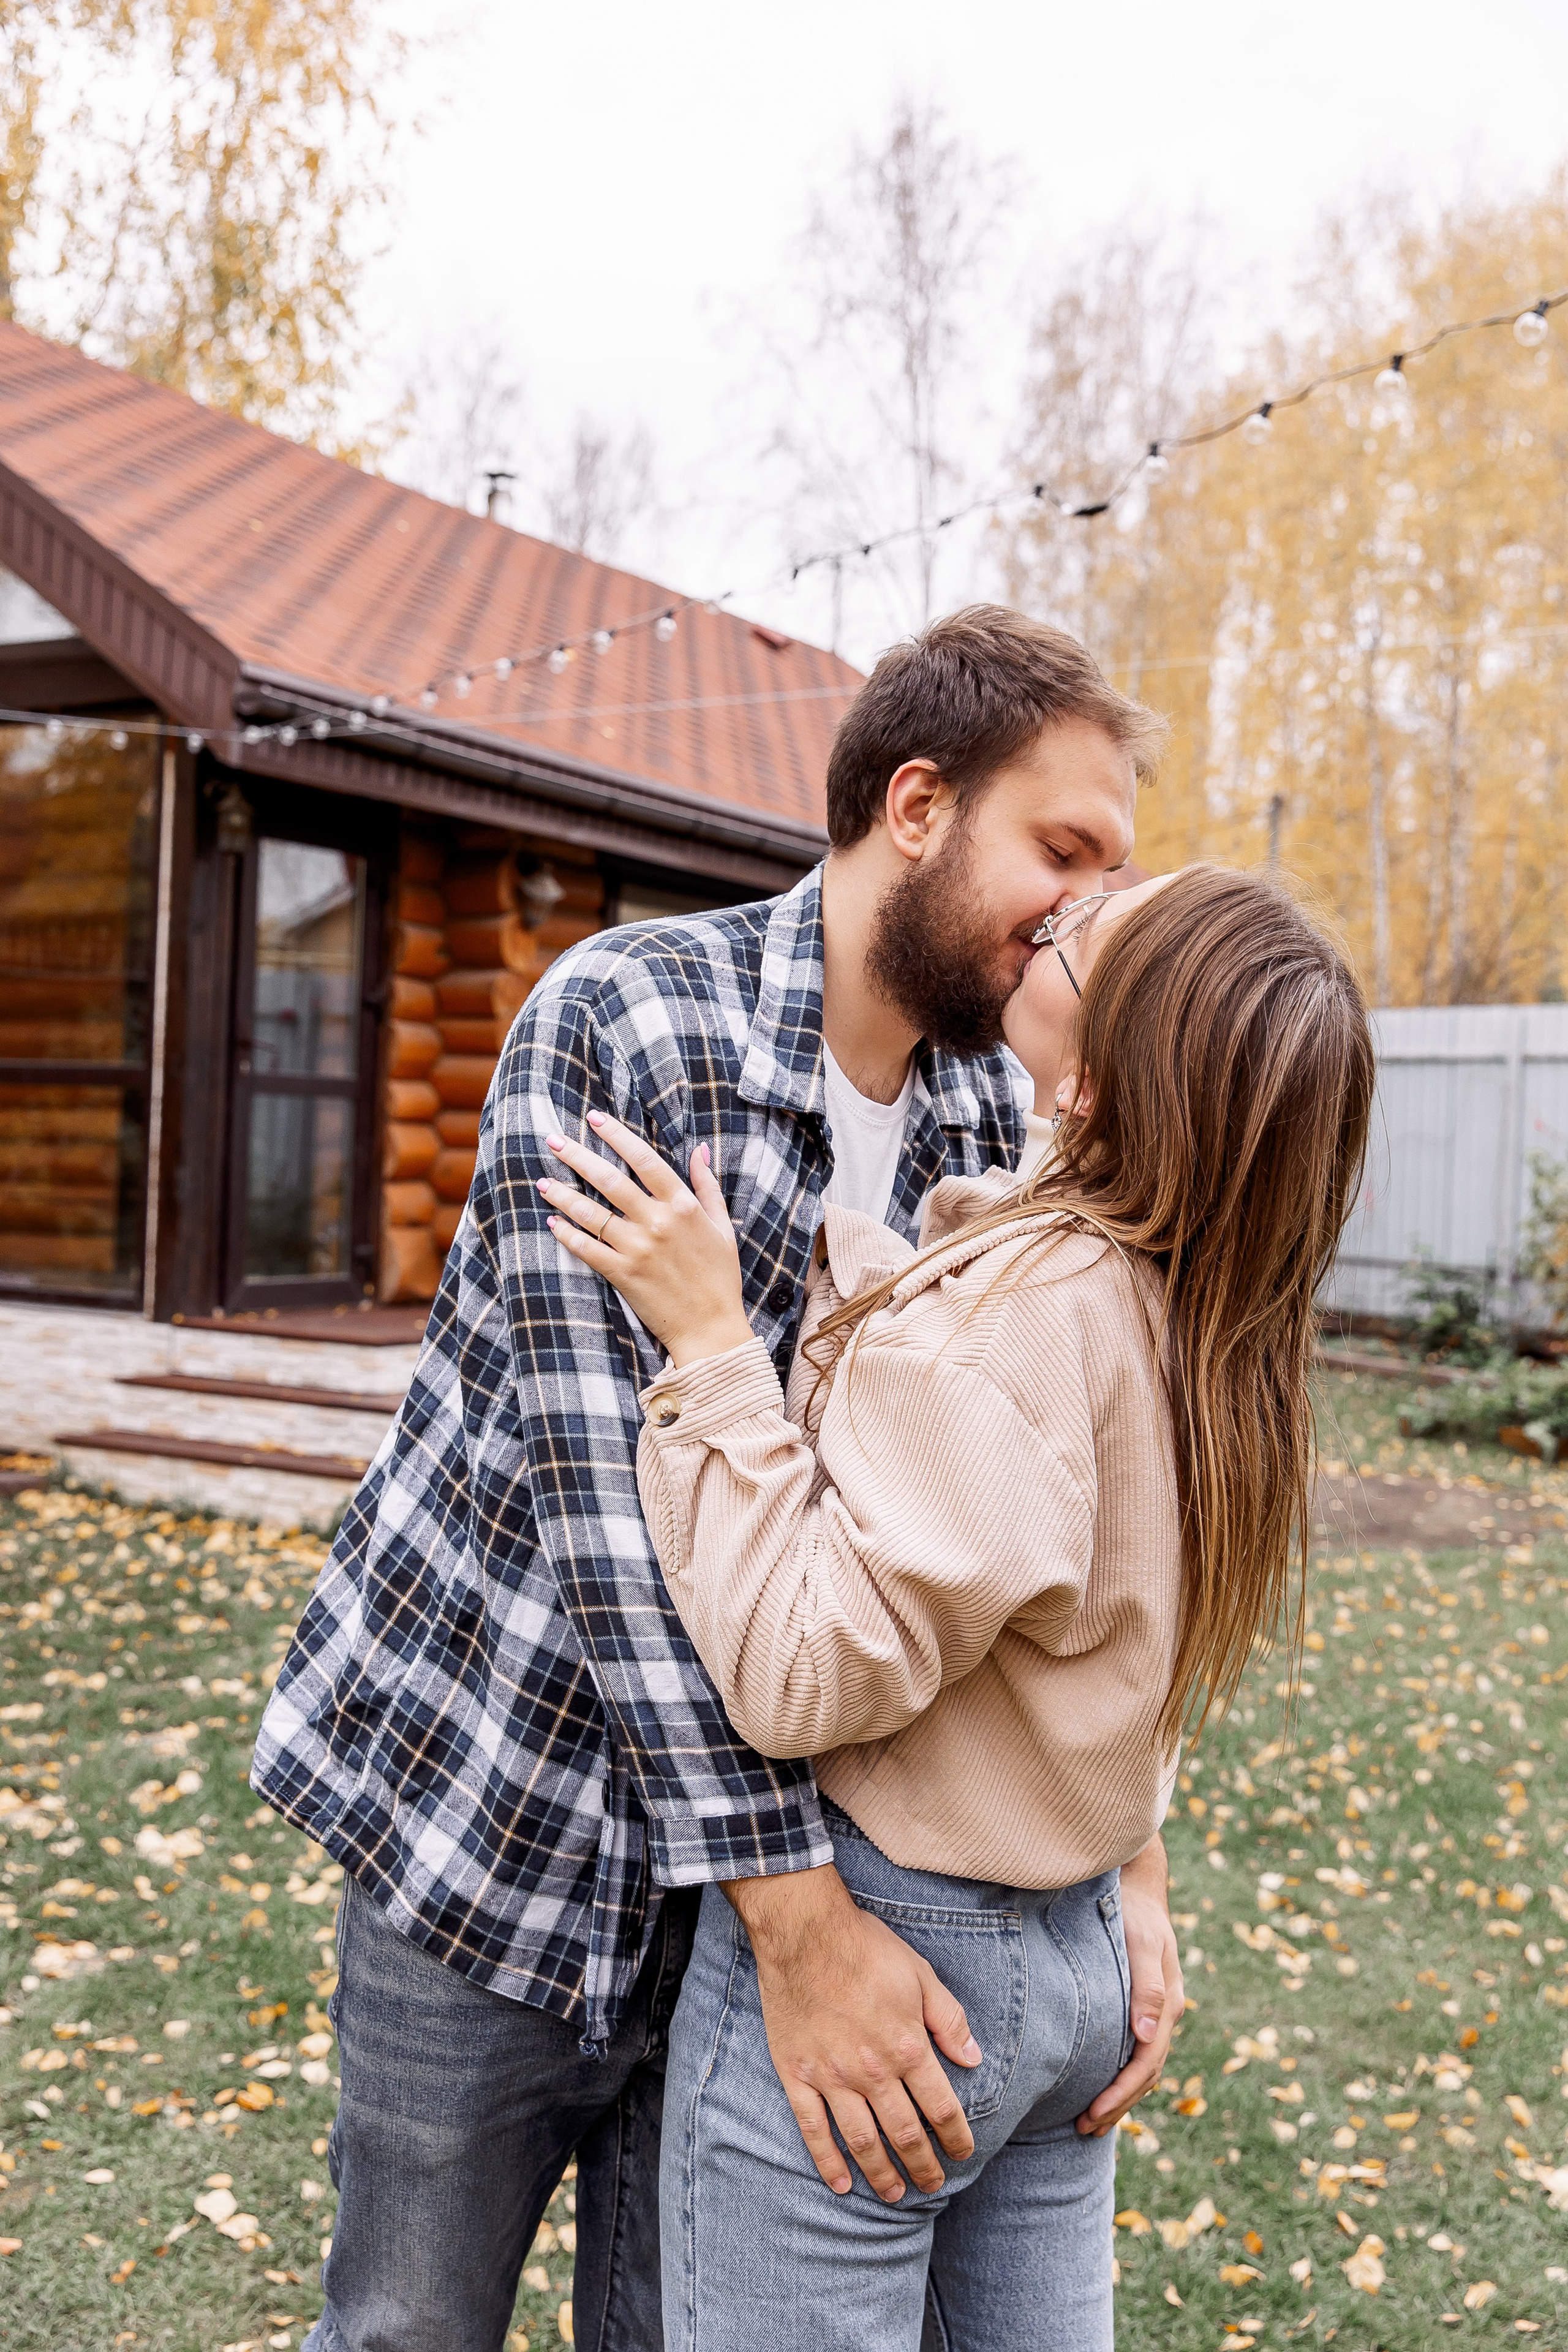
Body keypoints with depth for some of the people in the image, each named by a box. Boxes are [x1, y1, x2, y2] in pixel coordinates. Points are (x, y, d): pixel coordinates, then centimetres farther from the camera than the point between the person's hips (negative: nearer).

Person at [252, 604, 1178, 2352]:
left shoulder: (992, 1130, -1)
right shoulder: (616, 1021, -18)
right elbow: (608, 1490, -24)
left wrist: (1121, 1849, -9)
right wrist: (800, 1910, -26)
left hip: (772, 1840, 4)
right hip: (493, 1824, -4)